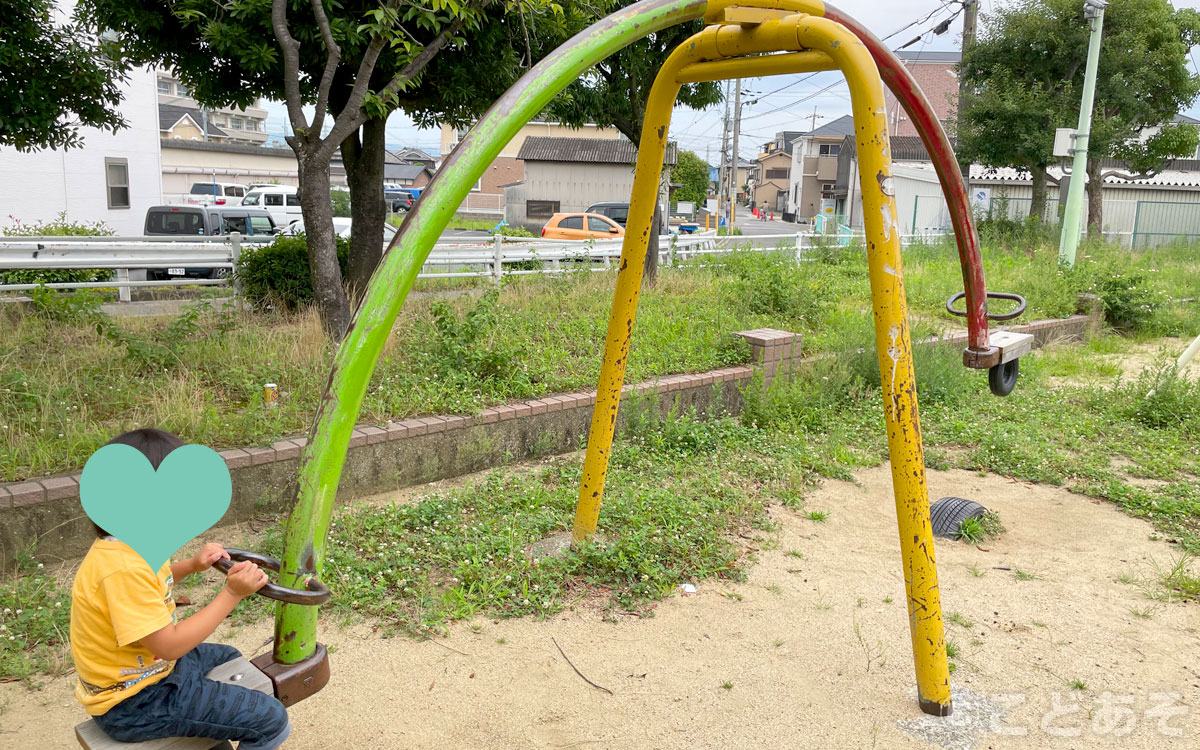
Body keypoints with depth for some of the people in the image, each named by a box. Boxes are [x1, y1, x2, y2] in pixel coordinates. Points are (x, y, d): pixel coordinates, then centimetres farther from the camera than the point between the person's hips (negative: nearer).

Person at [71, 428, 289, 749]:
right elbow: (169, 645, -30)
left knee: (228, 658, 34)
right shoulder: (123, 569, -33)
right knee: (271, 720, -15)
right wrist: (232, 594, -27)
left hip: (148, 663, 10)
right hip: (134, 702, -10)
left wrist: (191, 565, 5)